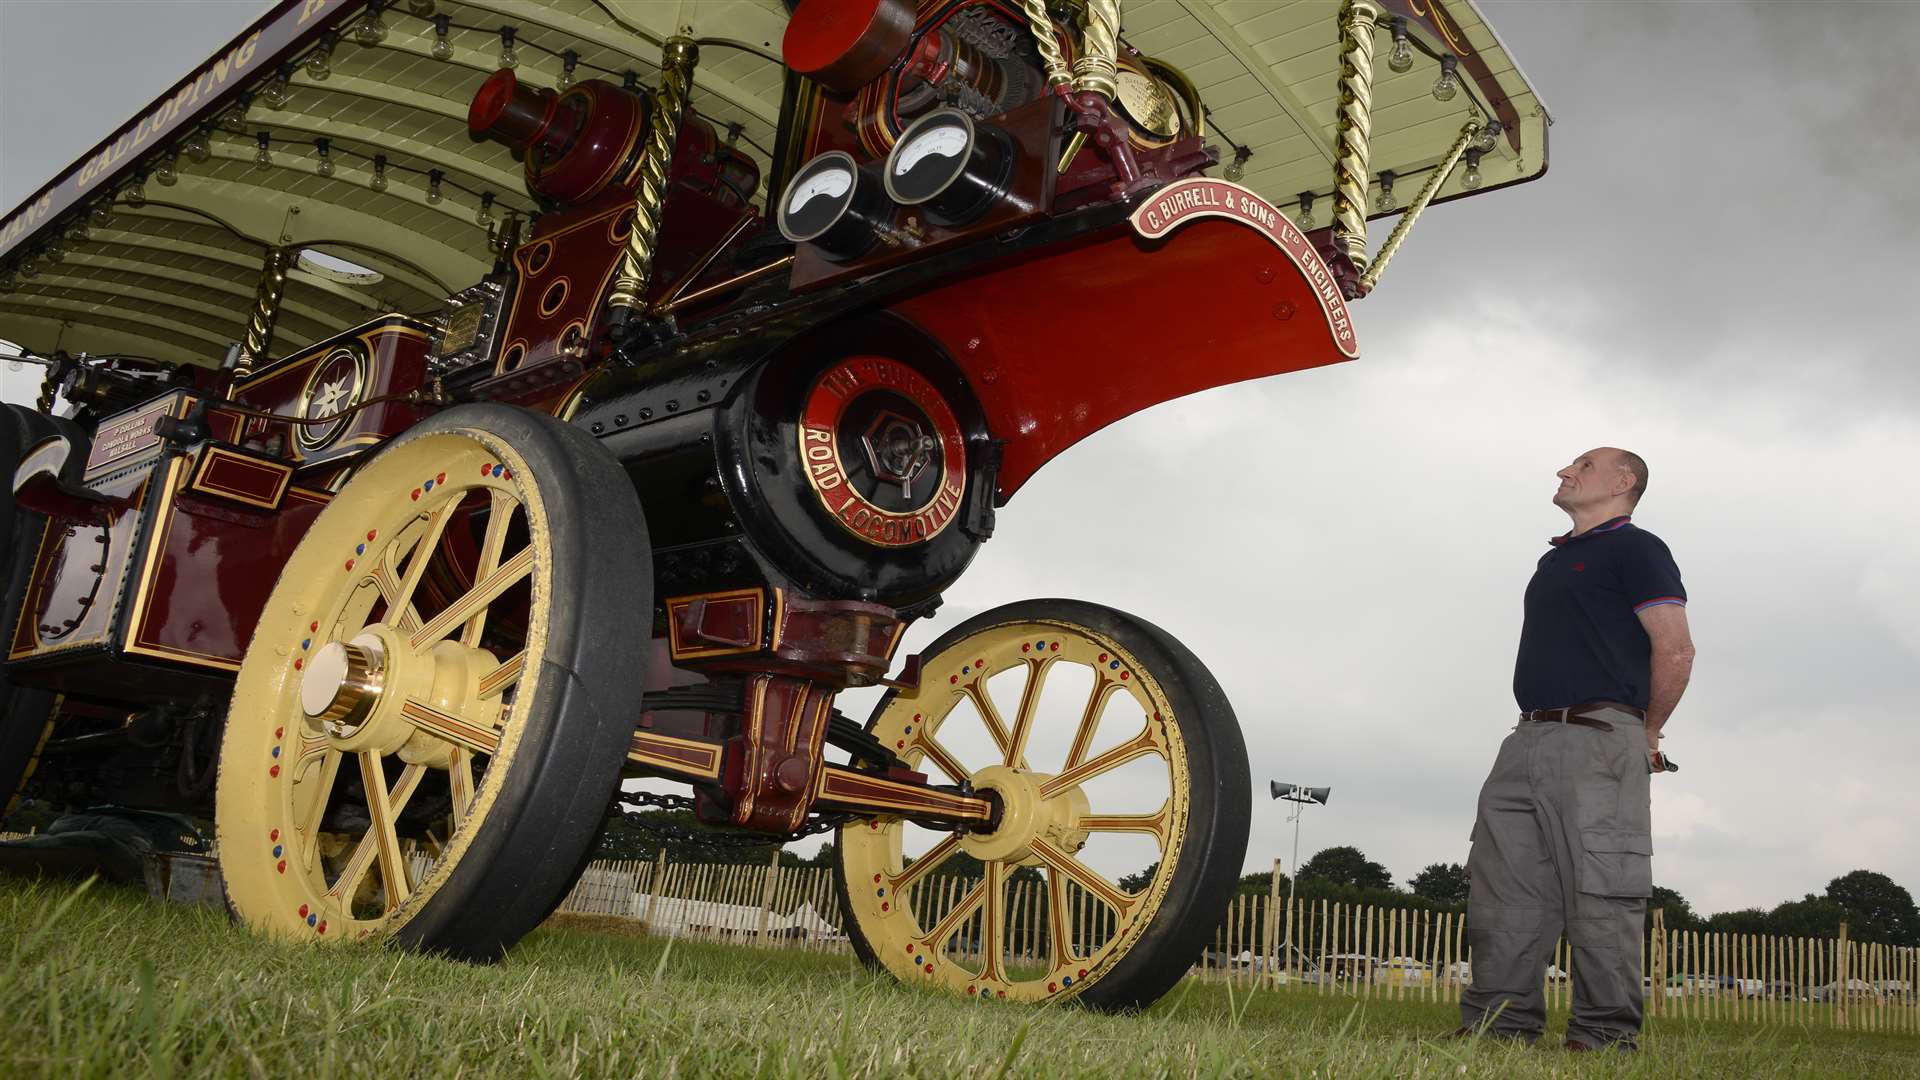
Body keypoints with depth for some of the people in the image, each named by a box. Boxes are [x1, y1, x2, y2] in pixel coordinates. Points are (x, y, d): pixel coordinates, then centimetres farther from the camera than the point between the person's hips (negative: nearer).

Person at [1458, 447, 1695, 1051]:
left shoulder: (1635, 549, 1)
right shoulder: (1554, 560, 26)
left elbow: (1675, 650, -7)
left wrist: (1646, 736, 3)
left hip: (1597, 739, -8)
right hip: (1528, 741, 8)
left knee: (1600, 892, -8)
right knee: (1503, 890, 2)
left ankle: (1606, 1036, -2)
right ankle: (1499, 1023, 5)